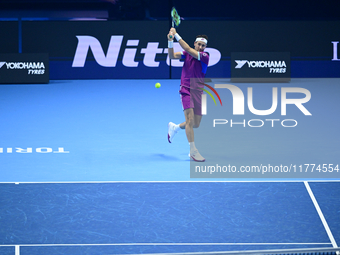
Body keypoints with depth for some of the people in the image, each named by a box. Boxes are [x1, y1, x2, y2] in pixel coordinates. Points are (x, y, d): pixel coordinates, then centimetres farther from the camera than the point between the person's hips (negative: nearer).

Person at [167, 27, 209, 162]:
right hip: (186, 89, -2)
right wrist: (170, 41, -20)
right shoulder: (187, 54, 4)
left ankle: (174, 127, 39)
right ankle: (193, 150, -16)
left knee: (195, 124, 9)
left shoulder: (205, 56, -5)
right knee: (190, 119, -18)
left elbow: (188, 49, -14)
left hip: (198, 92, 2)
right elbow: (172, 56, -6)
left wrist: (176, 35, -12)